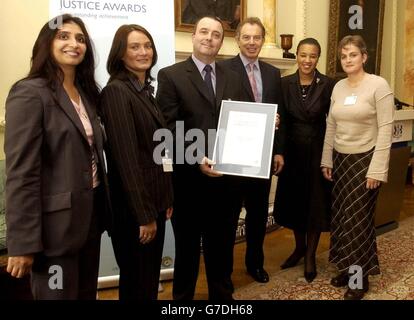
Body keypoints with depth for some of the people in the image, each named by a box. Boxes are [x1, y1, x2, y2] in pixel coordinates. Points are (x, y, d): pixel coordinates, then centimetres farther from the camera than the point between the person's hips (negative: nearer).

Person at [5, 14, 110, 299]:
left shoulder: (86, 93, 11)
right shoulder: (29, 93, -13)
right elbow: (20, 172, -17)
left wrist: (102, 209, 10)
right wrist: (23, 243, -19)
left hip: (91, 214, 8)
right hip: (56, 222, -7)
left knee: (87, 293, 19)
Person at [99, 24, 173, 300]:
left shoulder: (146, 91, 10)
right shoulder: (116, 91, -16)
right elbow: (126, 157, -20)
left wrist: (167, 198, 14)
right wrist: (144, 214, -19)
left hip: (154, 198, 8)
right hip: (133, 205, -8)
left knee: (151, 276, 20)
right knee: (137, 282, 8)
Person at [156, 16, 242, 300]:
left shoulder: (232, 78, 11)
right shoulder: (170, 75, -4)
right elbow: (170, 128, -11)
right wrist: (197, 159, -21)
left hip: (226, 175, 4)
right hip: (189, 176, -4)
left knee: (222, 244, 18)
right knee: (188, 245, 13)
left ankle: (222, 294, 37)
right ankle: (183, 296, 33)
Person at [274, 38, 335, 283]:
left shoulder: (328, 84, -7)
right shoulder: (285, 83, -1)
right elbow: (280, 118, -1)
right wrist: (280, 152, -20)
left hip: (318, 150, -2)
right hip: (292, 151, 2)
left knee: (316, 203, 6)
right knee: (294, 200, 12)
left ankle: (311, 255, 23)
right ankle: (300, 247, 34)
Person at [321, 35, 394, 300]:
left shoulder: (379, 85, -10)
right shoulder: (338, 87, 8)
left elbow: (386, 129, -13)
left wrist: (377, 169, -17)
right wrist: (327, 160, 8)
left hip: (365, 159, -5)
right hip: (340, 159, 5)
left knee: (359, 218, 2)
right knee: (342, 216, 9)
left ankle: (361, 277, 19)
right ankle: (348, 269, 25)